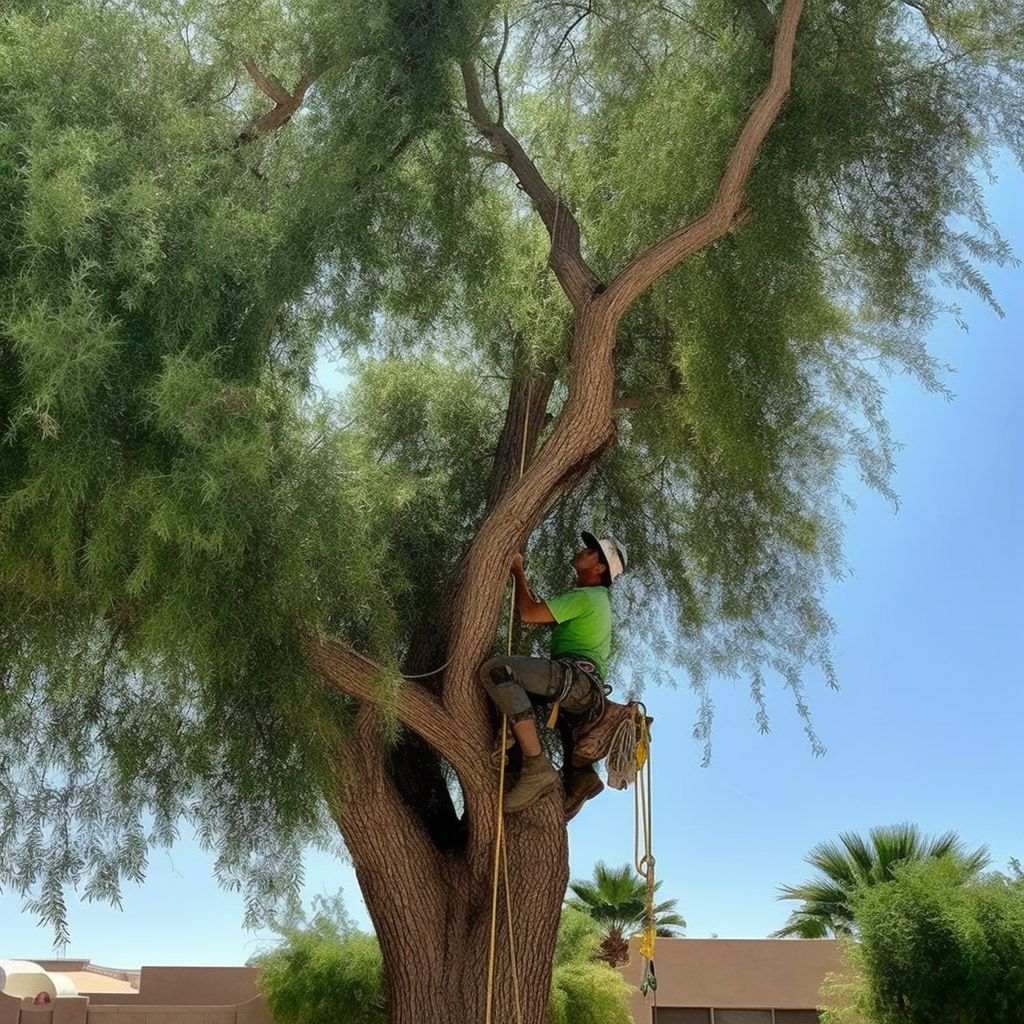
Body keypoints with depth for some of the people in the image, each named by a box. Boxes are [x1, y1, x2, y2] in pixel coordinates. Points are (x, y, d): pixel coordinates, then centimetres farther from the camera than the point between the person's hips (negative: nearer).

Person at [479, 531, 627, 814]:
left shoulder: (586, 596, -2)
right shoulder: (597, 599, 30)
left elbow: (528, 612, -9)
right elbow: (539, 612, 32)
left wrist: (518, 572, 6)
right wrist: (519, 573, 30)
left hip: (577, 675, -11)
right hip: (581, 694, 11)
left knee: (495, 670, -26)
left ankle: (537, 769, -35)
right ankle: (581, 775, 11)